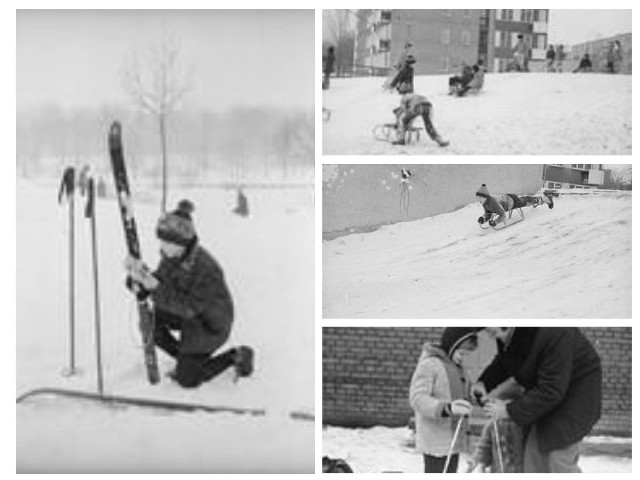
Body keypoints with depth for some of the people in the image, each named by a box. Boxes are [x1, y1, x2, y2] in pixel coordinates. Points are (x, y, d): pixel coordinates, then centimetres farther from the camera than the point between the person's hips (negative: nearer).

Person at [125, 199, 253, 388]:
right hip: (189, 316, 8)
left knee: (187, 380, -5)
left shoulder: (206, 270, -36)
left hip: (211, 326, -7)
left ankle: (236, 356, 14)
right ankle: (184, 358, 10)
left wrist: (156, 288, -44)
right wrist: (138, 282, -32)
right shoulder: (172, 256, -14)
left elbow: (188, 307, -36)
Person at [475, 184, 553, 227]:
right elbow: (488, 214, -10)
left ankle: (547, 197, 50)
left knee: (530, 201, 21)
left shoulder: (493, 202, -44)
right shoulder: (484, 202, -23)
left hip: (513, 200, -6)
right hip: (506, 197, 6)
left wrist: (495, 222, -53)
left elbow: (503, 215, -40)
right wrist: (483, 218, -31)